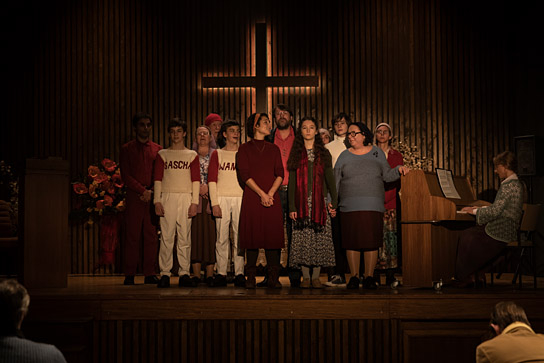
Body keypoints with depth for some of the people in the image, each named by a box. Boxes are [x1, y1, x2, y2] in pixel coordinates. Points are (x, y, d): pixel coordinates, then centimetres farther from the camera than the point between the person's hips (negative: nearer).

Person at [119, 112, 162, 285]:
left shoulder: (157, 150, 14)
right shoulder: (127, 149, 8)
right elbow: (125, 175, 0)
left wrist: (152, 193, -7)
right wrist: (143, 191, -10)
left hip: (153, 198, 2)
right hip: (134, 196, -2)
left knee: (152, 236, 0)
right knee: (133, 236, -3)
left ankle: (150, 274, 4)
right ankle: (129, 275, 1)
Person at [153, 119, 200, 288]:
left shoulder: (191, 155, 12)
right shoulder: (162, 154, 12)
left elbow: (196, 180, 7)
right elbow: (157, 179, 7)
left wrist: (194, 202, -2)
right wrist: (157, 201, -2)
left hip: (185, 198, 0)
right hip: (167, 197, 0)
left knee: (185, 237, -1)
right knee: (166, 236, -3)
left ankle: (184, 273, 3)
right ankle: (165, 273, 0)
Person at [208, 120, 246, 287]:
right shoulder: (217, 154, 10)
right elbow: (212, 180, 4)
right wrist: (214, 203, -6)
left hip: (240, 198, 1)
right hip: (222, 198, -1)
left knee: (240, 237, -2)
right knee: (222, 237, -2)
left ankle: (239, 273, 1)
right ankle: (221, 273, 2)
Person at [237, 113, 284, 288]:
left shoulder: (273, 149, 15)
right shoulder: (244, 149, 5)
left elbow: (280, 174, 7)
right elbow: (245, 175, -4)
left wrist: (270, 193, -8)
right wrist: (261, 193, -12)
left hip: (272, 197, 2)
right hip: (252, 198, -2)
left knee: (273, 236, -2)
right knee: (253, 236, -3)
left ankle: (273, 277, 0)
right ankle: (251, 277, 3)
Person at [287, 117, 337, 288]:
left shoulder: (324, 154, 10)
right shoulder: (296, 154, 9)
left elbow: (330, 179, 9)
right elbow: (292, 182, 5)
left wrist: (334, 202, -1)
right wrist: (291, 207, -3)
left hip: (319, 203, 0)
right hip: (302, 203, 0)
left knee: (319, 239, -3)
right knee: (303, 239, -3)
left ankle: (316, 276, 4)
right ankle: (305, 276, 5)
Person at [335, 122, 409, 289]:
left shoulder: (376, 152, 12)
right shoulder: (345, 156, 11)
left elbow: (387, 175, 13)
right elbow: (335, 181, 10)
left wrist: (399, 170, -5)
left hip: (373, 206, 0)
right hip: (350, 206, 0)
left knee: (371, 242, -3)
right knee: (352, 242, -2)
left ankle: (369, 277, 6)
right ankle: (354, 277, 7)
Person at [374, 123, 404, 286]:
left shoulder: (397, 156, 13)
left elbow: (398, 181, 7)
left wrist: (384, 198, -6)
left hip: (390, 203, 0)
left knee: (390, 236, -6)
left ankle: (390, 276, -3)